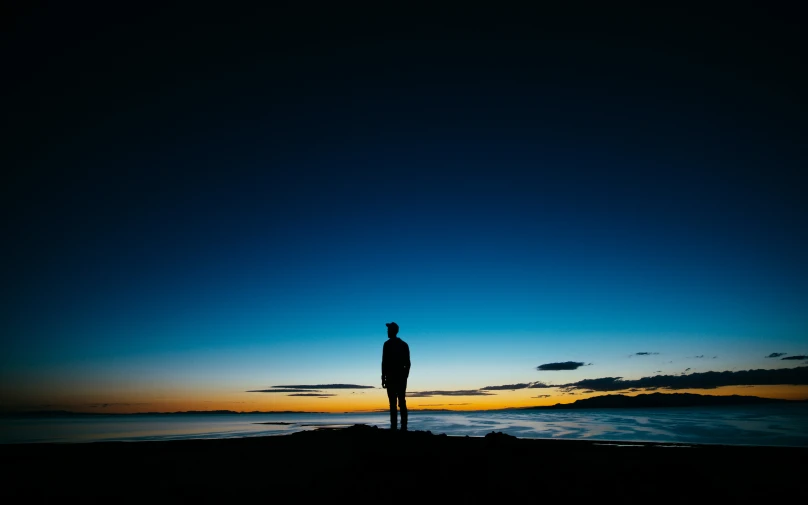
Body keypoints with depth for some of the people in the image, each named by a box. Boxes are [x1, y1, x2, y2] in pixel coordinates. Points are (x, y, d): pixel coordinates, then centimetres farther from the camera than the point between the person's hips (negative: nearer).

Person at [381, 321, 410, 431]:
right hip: (402, 376, 5)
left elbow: (384, 362, -10)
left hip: (391, 377, -5)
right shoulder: (404, 344, 12)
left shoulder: (387, 344, -5)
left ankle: (394, 427, -9)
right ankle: (404, 427, 2)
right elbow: (407, 363, 11)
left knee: (393, 403, -6)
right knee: (402, 402, 5)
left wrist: (383, 378, -7)